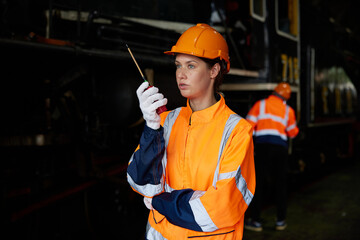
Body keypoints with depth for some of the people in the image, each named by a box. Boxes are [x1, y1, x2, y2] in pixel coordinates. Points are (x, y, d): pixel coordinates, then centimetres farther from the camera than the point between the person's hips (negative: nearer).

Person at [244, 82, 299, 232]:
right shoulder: (288, 110, 12)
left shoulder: (260, 104, 7)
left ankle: (255, 221, 5)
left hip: (262, 146, -2)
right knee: (280, 183, 11)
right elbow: (293, 133, 20)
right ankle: (281, 221, 17)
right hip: (280, 148, 2)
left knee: (258, 183, 2)